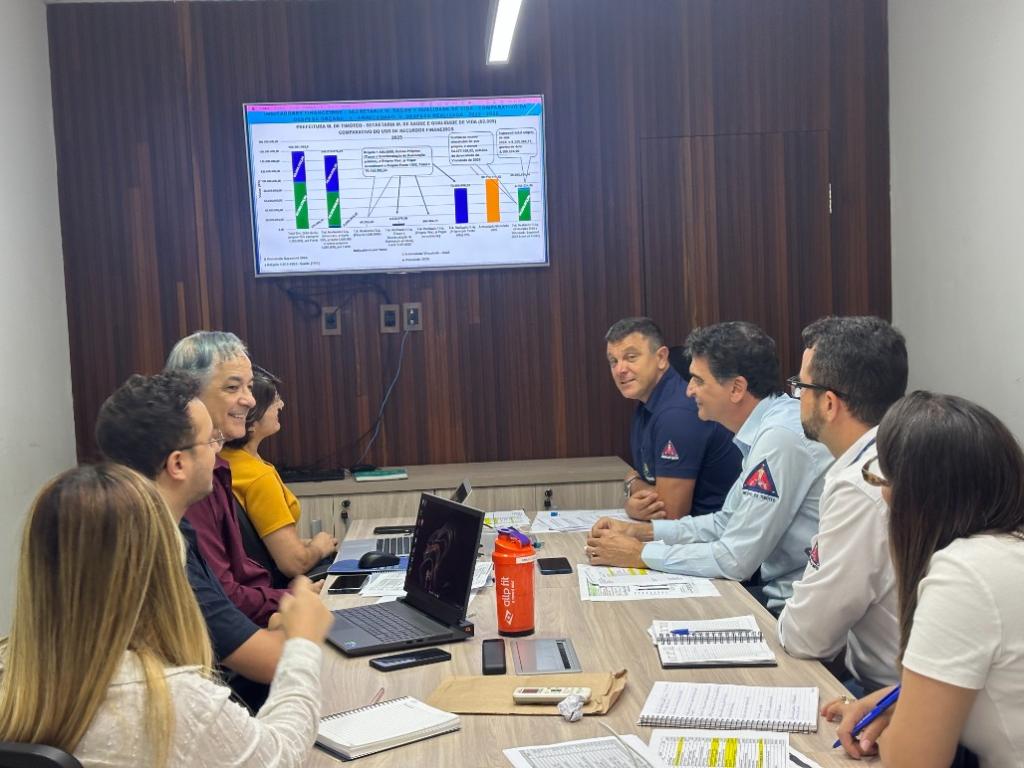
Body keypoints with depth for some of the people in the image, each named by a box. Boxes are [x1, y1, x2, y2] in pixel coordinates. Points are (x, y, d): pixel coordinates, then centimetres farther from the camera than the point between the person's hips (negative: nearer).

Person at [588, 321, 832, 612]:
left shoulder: (780, 437, -23)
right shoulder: (766, 427, 7)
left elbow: (735, 560, -22)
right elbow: (727, 523, 15)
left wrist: (640, 554, -12)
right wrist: (639, 531, 6)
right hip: (781, 589, 8)